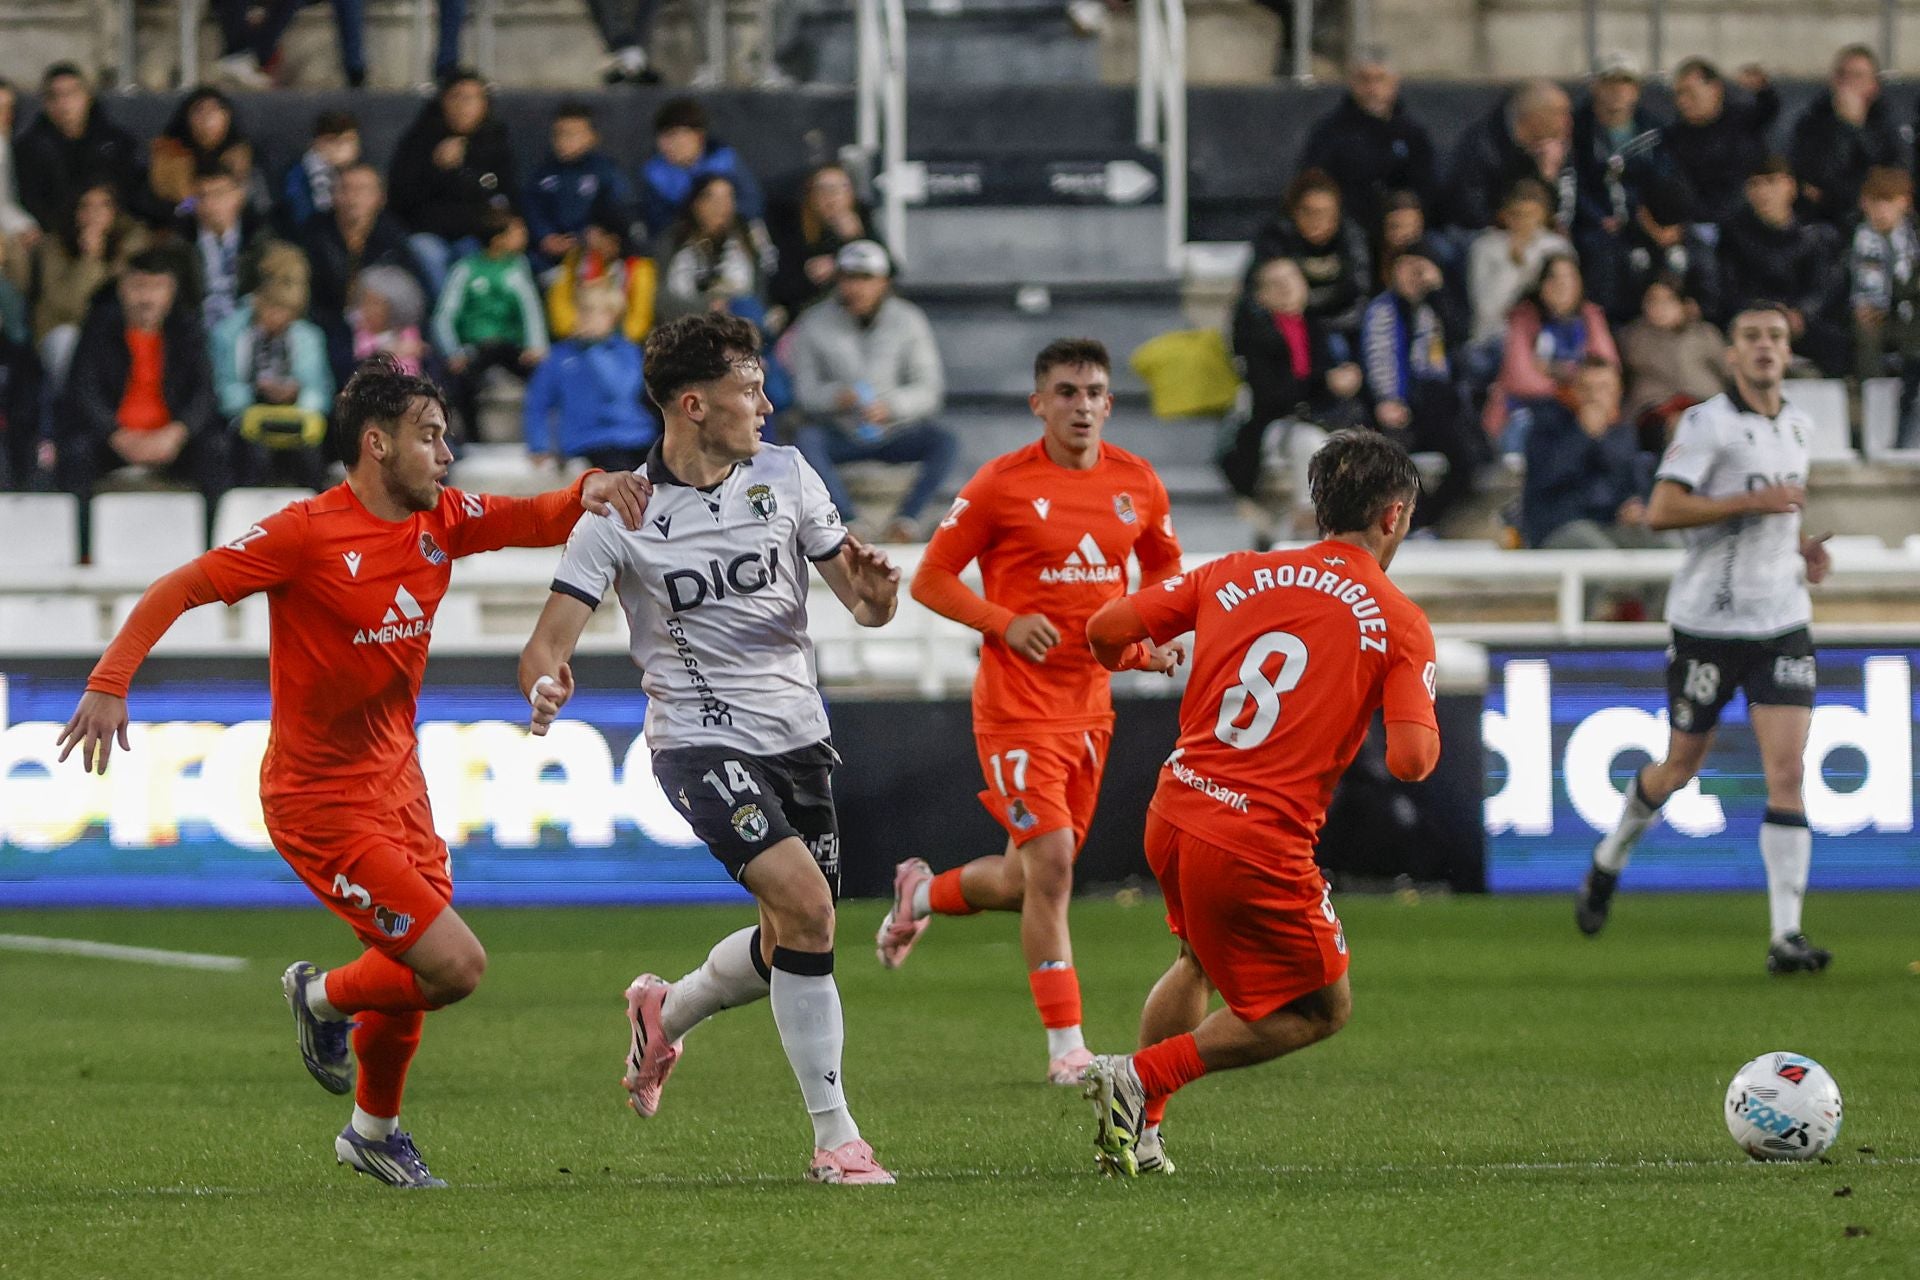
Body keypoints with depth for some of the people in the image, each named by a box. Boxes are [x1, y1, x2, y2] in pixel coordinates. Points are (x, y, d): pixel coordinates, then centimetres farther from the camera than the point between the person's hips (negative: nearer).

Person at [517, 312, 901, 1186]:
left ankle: (666, 1011, 43)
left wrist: (874, 591, -20)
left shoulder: (786, 476, 2)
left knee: (791, 947, 10)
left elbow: (863, 605, 4)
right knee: (805, 904, -23)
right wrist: (545, 683, -35)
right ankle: (834, 1138, -15)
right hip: (700, 742, -5)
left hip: (797, 734, 5)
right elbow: (550, 639, -11)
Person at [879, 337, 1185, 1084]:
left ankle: (924, 893, 42)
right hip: (1018, 705, -5)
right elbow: (931, 580, -4)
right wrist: (1006, 623, -18)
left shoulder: (1137, 484, 4)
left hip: (1091, 706, 5)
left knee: (1028, 881, 10)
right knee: (1050, 862, -14)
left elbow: (1165, 570, 22)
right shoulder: (1002, 484, -9)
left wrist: (1149, 638, 2)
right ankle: (1065, 1045, -6)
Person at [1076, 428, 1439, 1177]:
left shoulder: (1239, 575, 7)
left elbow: (1107, 629, 6)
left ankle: (1139, 1130, 28)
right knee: (1321, 1009, 13)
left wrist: (1124, 658, 30)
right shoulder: (1400, 623, -4)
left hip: (1173, 818, 6)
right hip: (1260, 850, -6)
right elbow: (1411, 760, -15)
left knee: (1202, 962, 33)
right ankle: (1142, 1076, 0)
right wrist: (1426, 735, 9)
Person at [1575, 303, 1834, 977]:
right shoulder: (1707, 423, -10)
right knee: (1680, 766, 10)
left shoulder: (1798, 427, 11)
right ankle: (1609, 860, 39)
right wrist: (1755, 502, -24)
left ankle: (1786, 935, -13)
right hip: (1707, 623, -4)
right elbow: (1662, 511, -21)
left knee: (1787, 773, -10)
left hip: (1782, 621, 4)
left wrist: (1802, 546, 10)